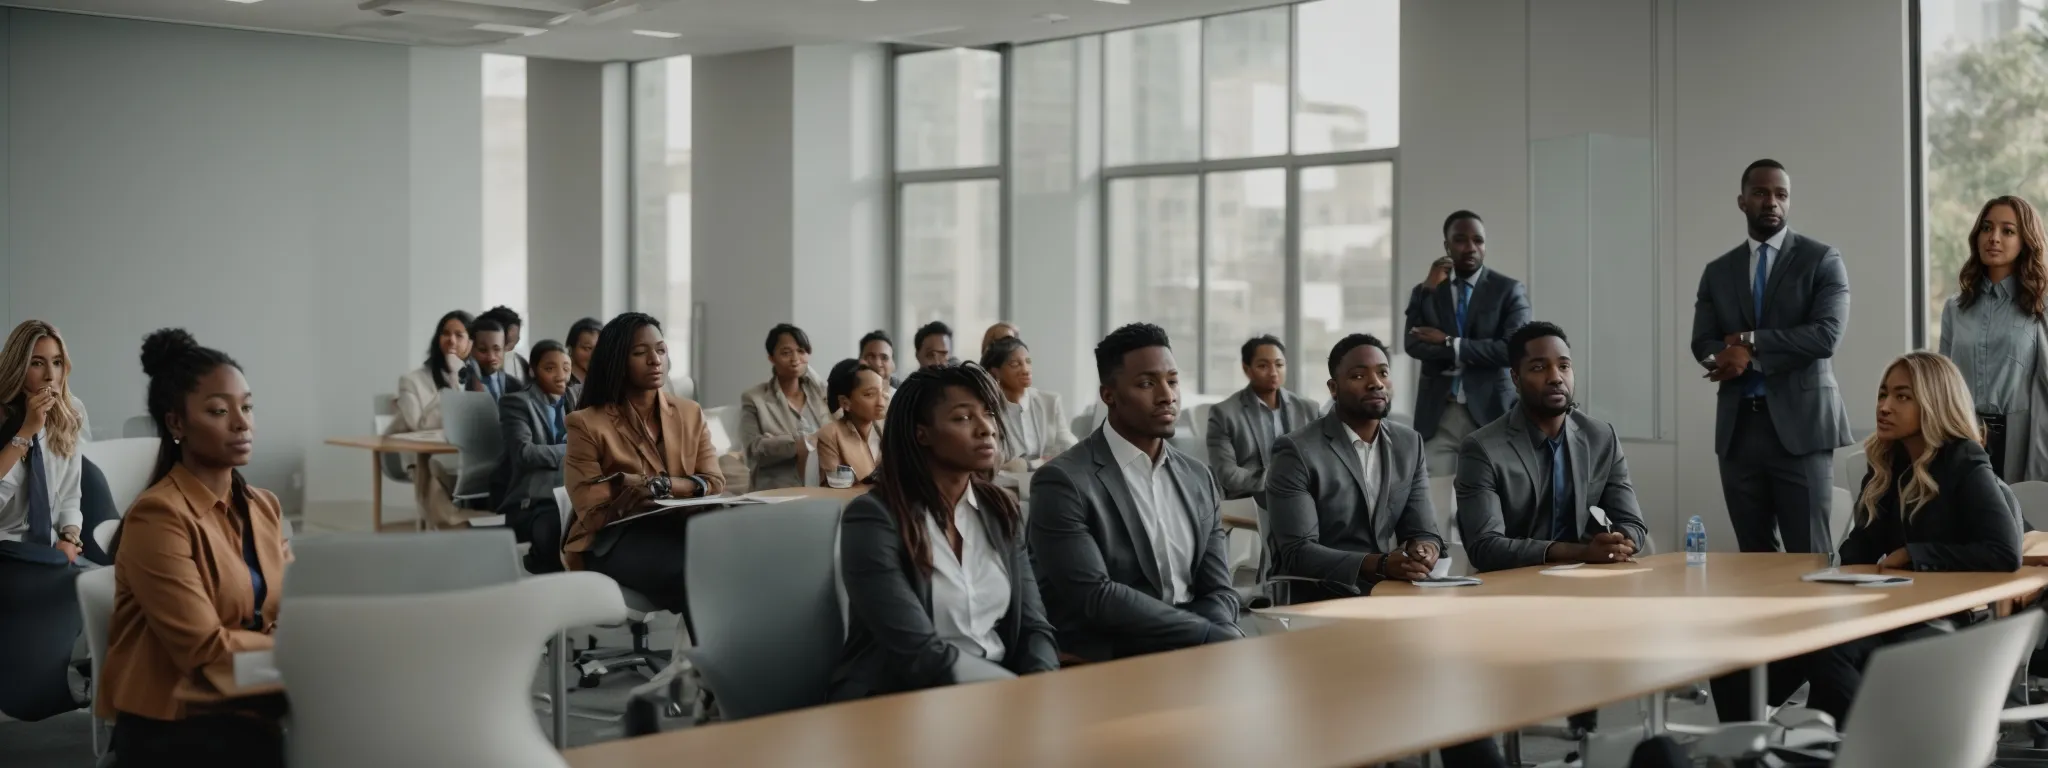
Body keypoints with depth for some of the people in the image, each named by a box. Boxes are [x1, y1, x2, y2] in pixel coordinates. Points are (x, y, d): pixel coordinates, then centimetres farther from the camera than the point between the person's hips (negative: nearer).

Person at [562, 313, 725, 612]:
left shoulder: (691, 414, 13)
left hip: (677, 529, 4)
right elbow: (592, 513, -7)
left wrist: (660, 485, -18)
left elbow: (714, 484, 3)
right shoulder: (587, 424, -1)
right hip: (612, 540, -4)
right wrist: (685, 489, -14)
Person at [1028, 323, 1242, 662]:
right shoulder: (1063, 481, -7)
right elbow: (1095, 597, -16)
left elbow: (1218, 591, 10)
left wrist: (1220, 639, -13)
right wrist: (1212, 636, -18)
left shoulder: (1197, 478, 14)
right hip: (1107, 661, -7)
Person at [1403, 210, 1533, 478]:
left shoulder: (1509, 290, 2)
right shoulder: (1425, 292, 10)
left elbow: (1513, 349, -12)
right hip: (1437, 417, 2)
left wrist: (1450, 343, -12)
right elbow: (1414, 346, -4)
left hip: (1490, 414, -2)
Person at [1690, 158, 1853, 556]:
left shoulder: (1821, 259, 2)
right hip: (1738, 426, 4)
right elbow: (1703, 344, 6)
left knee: (1809, 553, -5)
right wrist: (1734, 357, -15)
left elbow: (1826, 334, -11)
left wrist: (1750, 343, -10)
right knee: (1753, 556, 9)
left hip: (1800, 423, -4)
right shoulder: (1717, 271, 14)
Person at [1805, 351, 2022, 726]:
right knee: (1822, 650, -31)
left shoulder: (1966, 468, -5)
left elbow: (2005, 554, -18)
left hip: (1951, 619, -5)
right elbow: (1859, 549, 18)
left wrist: (1912, 555, -14)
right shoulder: (1885, 465, 13)